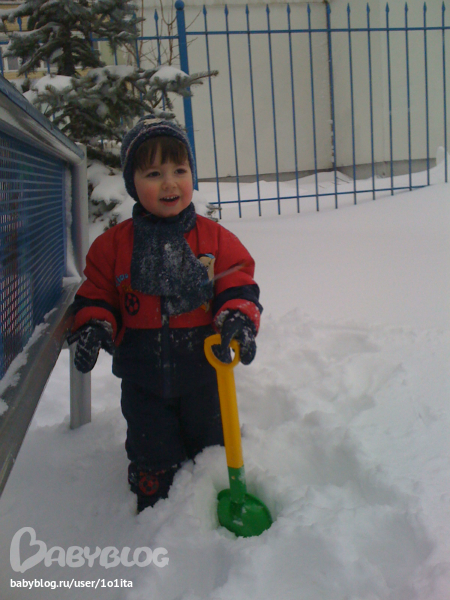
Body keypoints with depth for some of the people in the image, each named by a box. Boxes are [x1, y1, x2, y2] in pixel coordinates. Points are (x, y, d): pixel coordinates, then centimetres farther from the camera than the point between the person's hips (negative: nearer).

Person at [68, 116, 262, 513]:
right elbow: (97, 293, 1)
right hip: (143, 379, 0)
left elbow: (238, 286, -6)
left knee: (212, 448, 20)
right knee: (153, 458, 16)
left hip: (203, 374, 0)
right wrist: (93, 326, -17)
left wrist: (238, 318, -25)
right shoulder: (113, 244, -5)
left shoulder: (216, 238, -6)